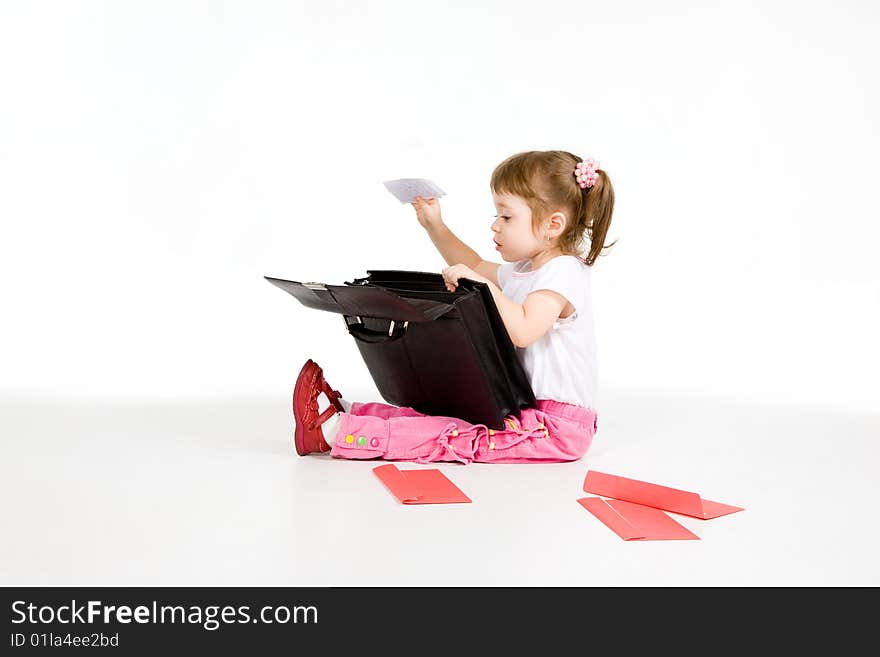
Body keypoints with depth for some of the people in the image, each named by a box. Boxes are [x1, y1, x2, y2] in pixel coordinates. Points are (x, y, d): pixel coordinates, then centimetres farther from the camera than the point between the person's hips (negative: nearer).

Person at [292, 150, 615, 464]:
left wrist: (480, 284, -31)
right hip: (524, 407, 10)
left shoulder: (563, 272, -16)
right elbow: (475, 267, 34)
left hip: (558, 426, -10)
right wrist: (434, 225, 28)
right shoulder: (524, 269, 16)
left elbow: (522, 330, -32)